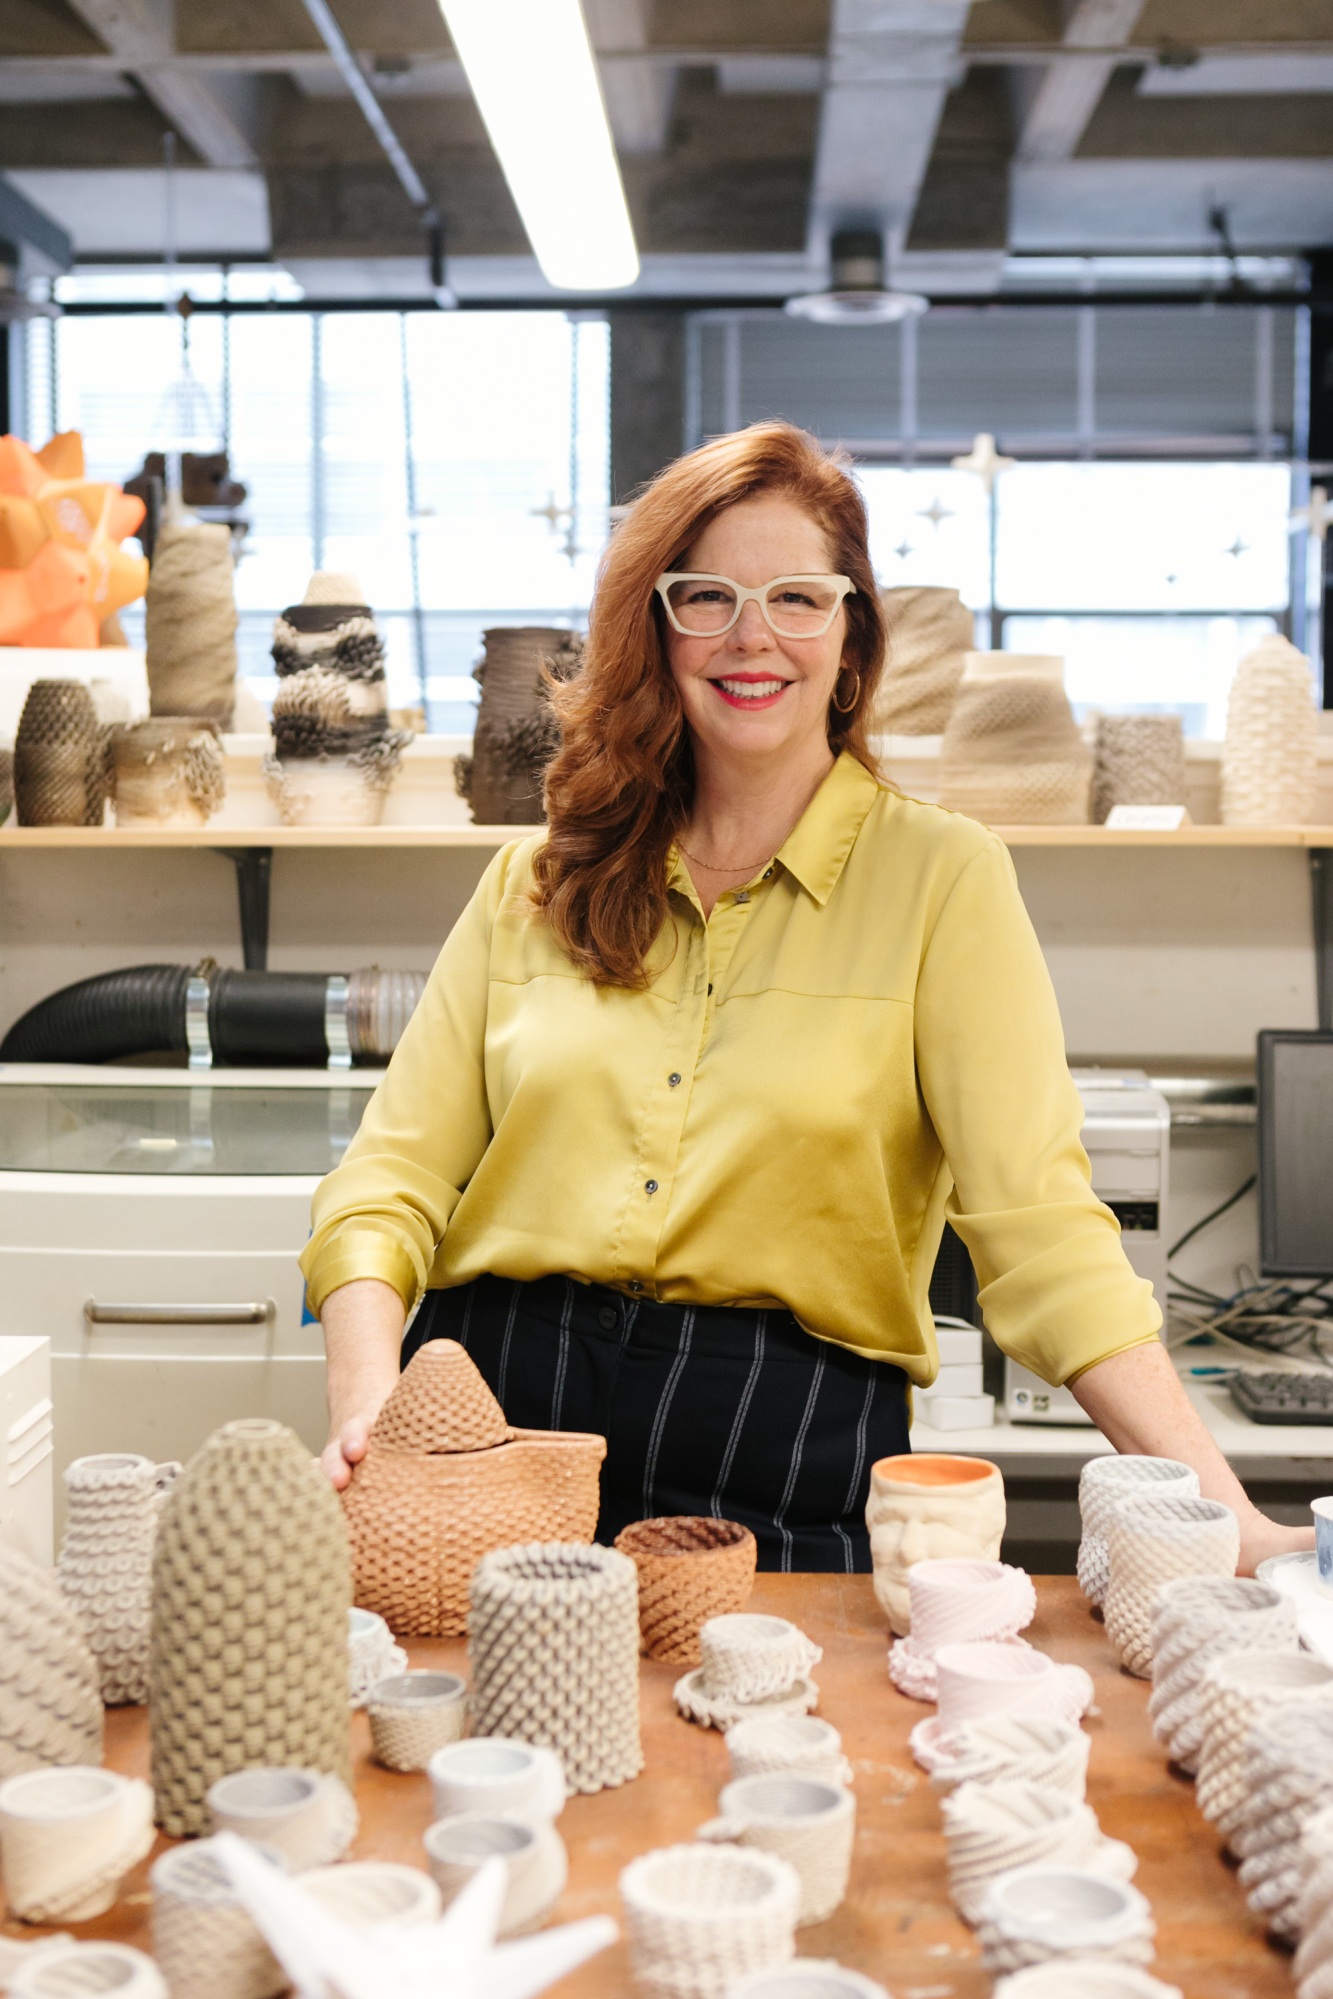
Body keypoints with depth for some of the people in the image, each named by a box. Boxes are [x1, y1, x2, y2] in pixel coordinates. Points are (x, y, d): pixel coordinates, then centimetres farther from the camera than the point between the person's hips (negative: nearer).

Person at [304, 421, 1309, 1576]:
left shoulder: (942, 878, 4)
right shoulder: (536, 886, 14)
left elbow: (1037, 1220, -5)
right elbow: (393, 1178, 9)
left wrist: (1214, 1510, -16)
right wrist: (367, 1413, -9)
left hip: (782, 1457, -1)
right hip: (492, 1412, 2)